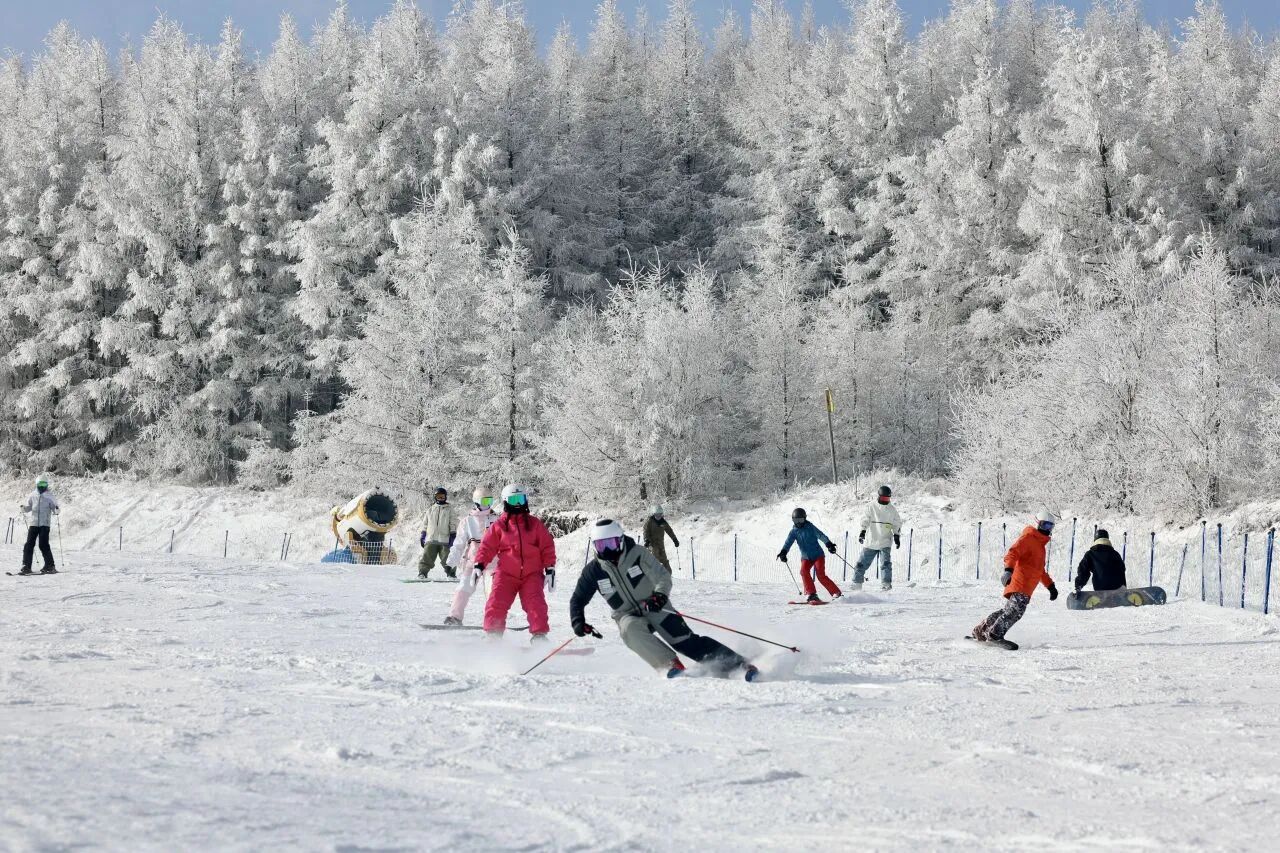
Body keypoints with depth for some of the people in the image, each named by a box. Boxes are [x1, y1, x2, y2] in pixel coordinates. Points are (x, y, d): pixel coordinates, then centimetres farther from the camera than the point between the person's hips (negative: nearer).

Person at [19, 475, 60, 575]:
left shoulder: (50, 496, 3)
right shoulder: (33, 495, 10)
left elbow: (55, 509, 1)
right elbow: (28, 507, 12)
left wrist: (56, 510, -21)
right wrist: (24, 508, -9)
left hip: (44, 524, -3)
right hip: (33, 523, 3)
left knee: (43, 544, -9)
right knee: (29, 544, -2)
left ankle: (50, 566, 1)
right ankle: (26, 566, 2)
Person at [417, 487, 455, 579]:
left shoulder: (449, 509, 10)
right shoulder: (430, 509, 16)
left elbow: (452, 524, 7)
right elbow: (425, 523, 20)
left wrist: (452, 536, -2)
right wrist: (422, 536, 13)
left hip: (444, 540, -2)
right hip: (431, 540, 2)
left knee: (447, 559, -3)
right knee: (426, 557, -6)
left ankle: (451, 574, 6)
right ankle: (422, 573, -3)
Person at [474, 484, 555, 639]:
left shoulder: (535, 524, 9)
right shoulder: (498, 526, 7)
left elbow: (547, 547, 8)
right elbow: (487, 547, 6)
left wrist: (550, 570, 1)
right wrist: (479, 565, -7)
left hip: (532, 574, 0)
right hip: (506, 574, 0)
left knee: (535, 604, -14)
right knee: (497, 603, -13)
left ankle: (539, 635, -9)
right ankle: (493, 634, -5)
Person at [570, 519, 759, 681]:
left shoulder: (637, 554, -11)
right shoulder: (593, 570, -5)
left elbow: (663, 577, -14)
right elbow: (578, 600, 6)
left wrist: (660, 595, -35)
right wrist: (578, 622, -12)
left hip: (656, 609, -2)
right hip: (628, 616, 2)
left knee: (686, 642, -15)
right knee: (631, 629, -34)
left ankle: (739, 664, -15)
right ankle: (670, 663, -34)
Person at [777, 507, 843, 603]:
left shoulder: (810, 527, -6)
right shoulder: (794, 531, 4)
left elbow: (821, 535, -15)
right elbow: (788, 542, -5)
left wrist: (829, 544, -31)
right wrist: (783, 552, -23)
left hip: (818, 555, -4)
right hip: (806, 557, 4)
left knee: (821, 575, -16)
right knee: (804, 571, -23)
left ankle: (836, 593, -5)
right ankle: (811, 594, -17)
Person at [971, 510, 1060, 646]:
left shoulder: (1040, 544, 29)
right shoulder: (1028, 538, -2)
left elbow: (1040, 569, 39)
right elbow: (1013, 553, -18)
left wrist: (1050, 586, 34)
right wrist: (1008, 570, -35)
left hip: (1026, 587, 10)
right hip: (1020, 583, -10)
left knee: (1009, 610, 10)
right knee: (1016, 609, -23)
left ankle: (981, 631, 16)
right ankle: (994, 635, -24)